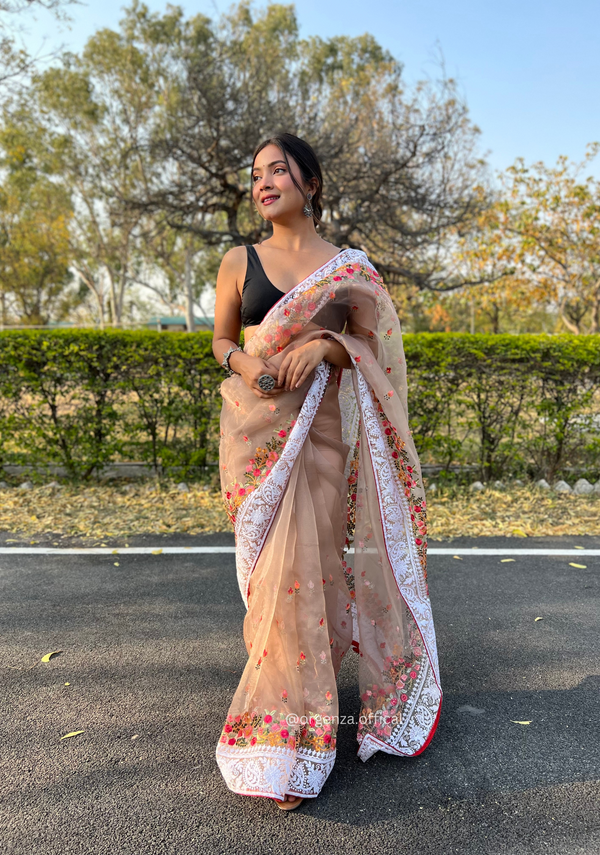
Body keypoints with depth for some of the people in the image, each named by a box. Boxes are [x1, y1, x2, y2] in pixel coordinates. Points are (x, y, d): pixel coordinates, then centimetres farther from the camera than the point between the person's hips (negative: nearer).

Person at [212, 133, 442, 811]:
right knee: (276, 569, -3)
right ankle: (285, 750, 13)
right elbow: (221, 338, 15)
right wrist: (241, 360, -8)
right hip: (257, 427, 0)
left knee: (311, 563, -1)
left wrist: (326, 345, -15)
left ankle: (289, 724, 22)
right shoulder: (239, 262, 10)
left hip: (323, 430, 0)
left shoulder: (350, 267, 8)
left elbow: (371, 348, 5)